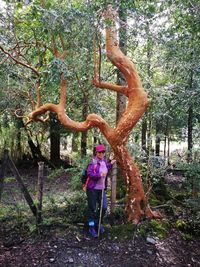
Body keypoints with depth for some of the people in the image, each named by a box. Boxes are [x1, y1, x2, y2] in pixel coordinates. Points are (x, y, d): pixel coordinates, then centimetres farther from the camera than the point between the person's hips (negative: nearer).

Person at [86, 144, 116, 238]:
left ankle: (97, 223, 31)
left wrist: (110, 164, 15)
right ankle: (91, 227, 20)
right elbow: (89, 173, -22)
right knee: (92, 208, 3)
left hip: (101, 189, 7)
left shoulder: (104, 161, 7)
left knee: (104, 207, 8)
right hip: (92, 189, -6)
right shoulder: (93, 162, -14)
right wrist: (99, 175, -31)